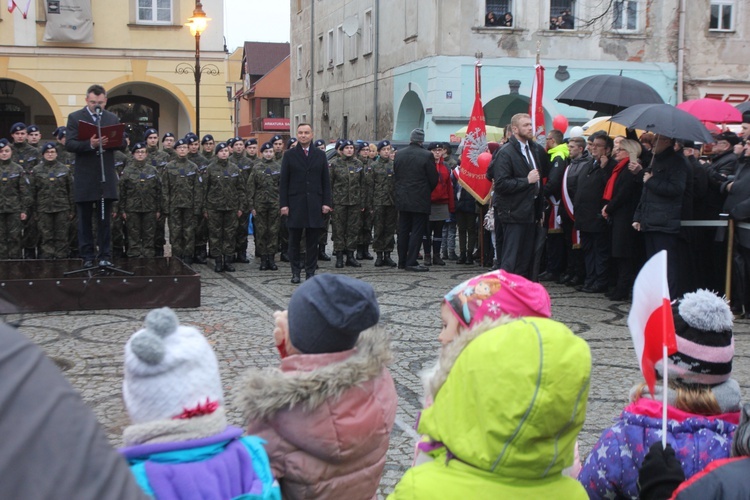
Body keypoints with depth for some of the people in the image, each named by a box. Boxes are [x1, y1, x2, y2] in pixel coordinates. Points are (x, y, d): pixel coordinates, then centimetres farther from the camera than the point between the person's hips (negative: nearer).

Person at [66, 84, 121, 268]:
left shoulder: (113, 118, 10)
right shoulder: (75, 117, 1)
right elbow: (69, 144, -8)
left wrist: (110, 142, -17)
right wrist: (89, 144, -25)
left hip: (106, 177, 2)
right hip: (84, 177, -2)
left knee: (104, 219, 5)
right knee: (84, 219, 5)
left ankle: (105, 256, 9)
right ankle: (87, 256, 11)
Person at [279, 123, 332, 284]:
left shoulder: (320, 155, 9)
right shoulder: (289, 155, 4)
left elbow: (326, 181, 9)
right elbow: (284, 182, 2)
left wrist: (326, 202, 0)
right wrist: (283, 204, -6)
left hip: (314, 204, 1)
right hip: (295, 204, -1)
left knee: (312, 241, 4)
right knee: (294, 240, 4)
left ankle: (310, 272, 12)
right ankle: (295, 272, 12)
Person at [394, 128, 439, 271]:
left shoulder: (399, 155, 3)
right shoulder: (426, 156, -11)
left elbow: (396, 175, 10)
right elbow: (434, 179, -7)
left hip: (402, 199, 5)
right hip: (420, 200, -5)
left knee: (403, 231, 12)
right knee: (417, 231, -1)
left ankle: (402, 261, 17)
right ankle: (411, 262, -4)